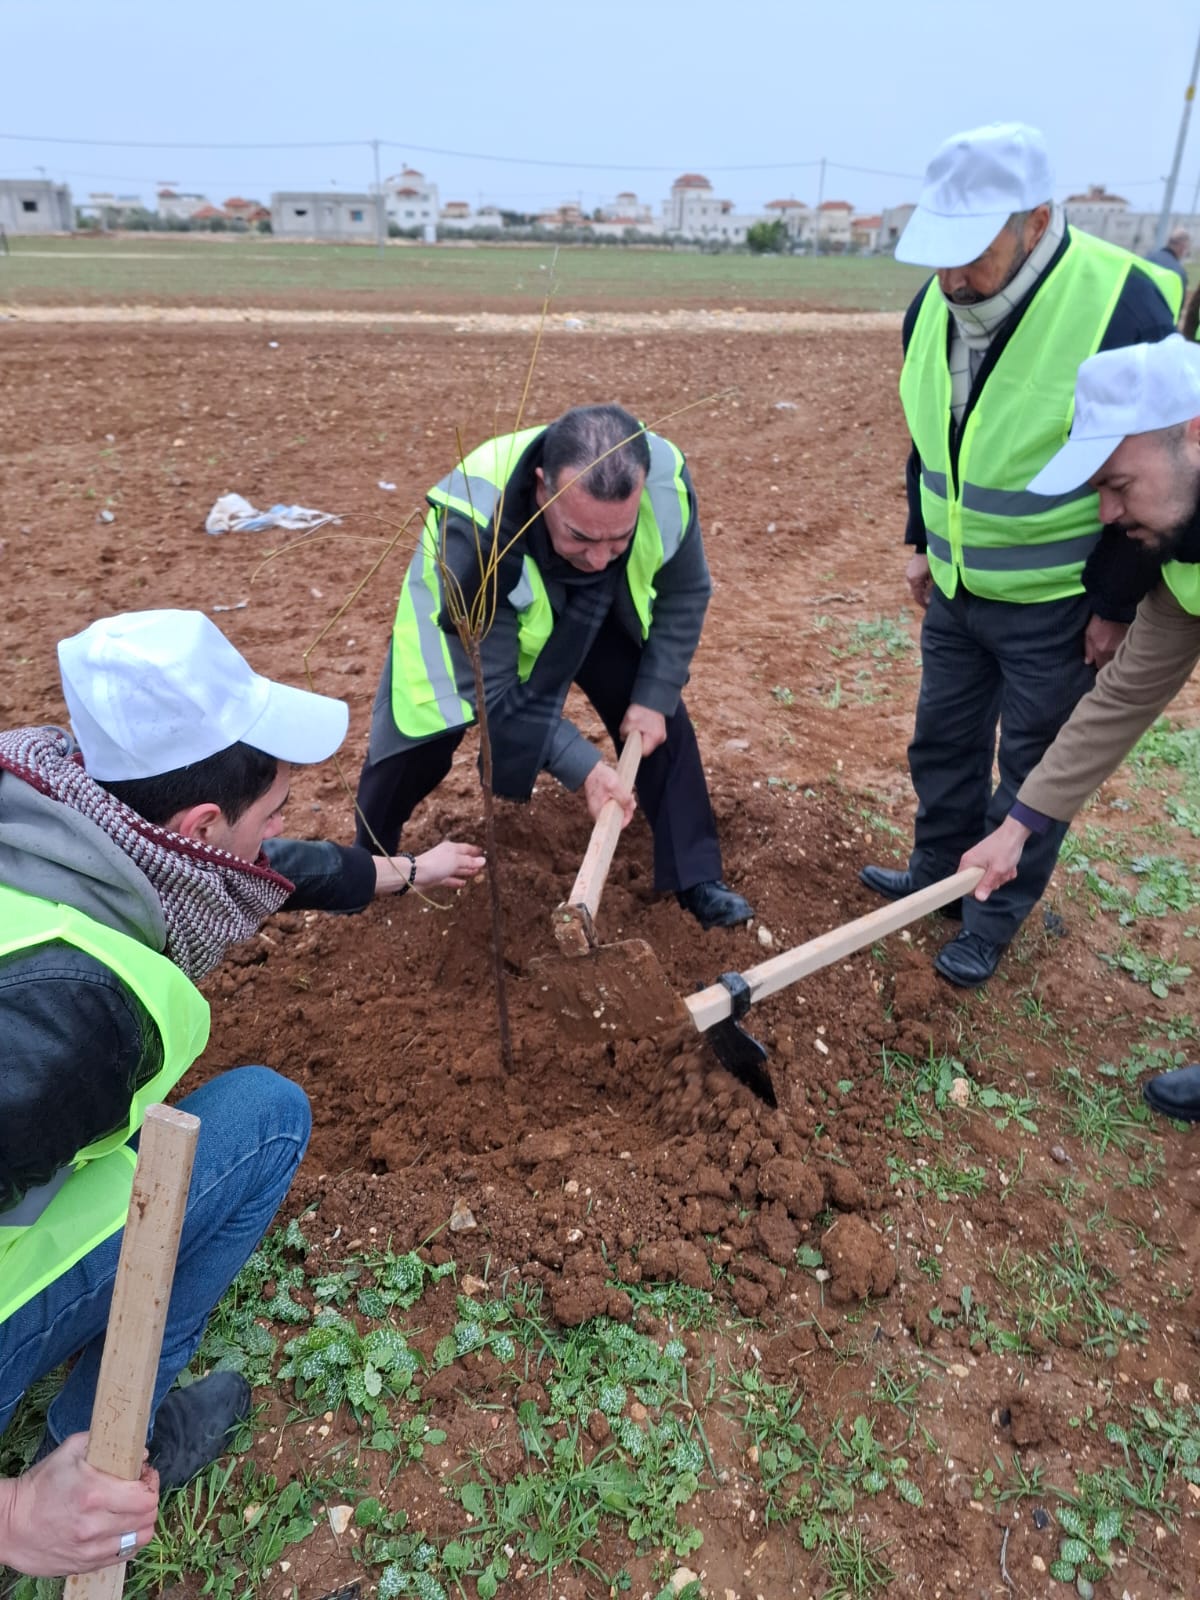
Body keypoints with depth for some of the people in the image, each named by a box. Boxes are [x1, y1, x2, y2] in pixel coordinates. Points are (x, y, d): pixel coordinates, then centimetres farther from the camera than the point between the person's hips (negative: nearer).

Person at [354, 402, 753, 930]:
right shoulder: (473, 532, -45)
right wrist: (582, 766, -39)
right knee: (422, 738, -13)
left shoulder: (666, 480, -34)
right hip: (465, 616, -3)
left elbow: (684, 592, -13)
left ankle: (696, 878, 13)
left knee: (659, 716, -4)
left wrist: (653, 697, -17)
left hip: (592, 611, 4)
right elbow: (491, 688, -34)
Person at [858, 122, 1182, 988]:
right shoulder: (933, 307, -2)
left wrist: (1118, 605, -14)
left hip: (1057, 602, -6)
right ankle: (937, 871, 38)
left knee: (1036, 768, 7)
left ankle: (996, 917, 24)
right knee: (944, 737, 18)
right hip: (956, 587, 6)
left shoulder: (1125, 309, -22)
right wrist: (922, 541, 13)